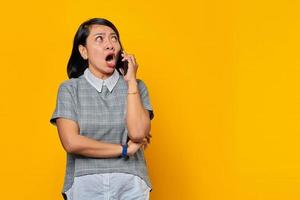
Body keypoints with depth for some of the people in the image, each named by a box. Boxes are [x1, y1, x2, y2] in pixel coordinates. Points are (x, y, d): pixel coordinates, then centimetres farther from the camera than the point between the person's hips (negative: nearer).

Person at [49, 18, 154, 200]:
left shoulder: (136, 87, 4)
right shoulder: (69, 89, 0)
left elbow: (137, 133, -11)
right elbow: (72, 143, -11)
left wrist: (131, 81, -6)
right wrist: (125, 149, -8)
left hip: (130, 185, 1)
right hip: (85, 185, -1)